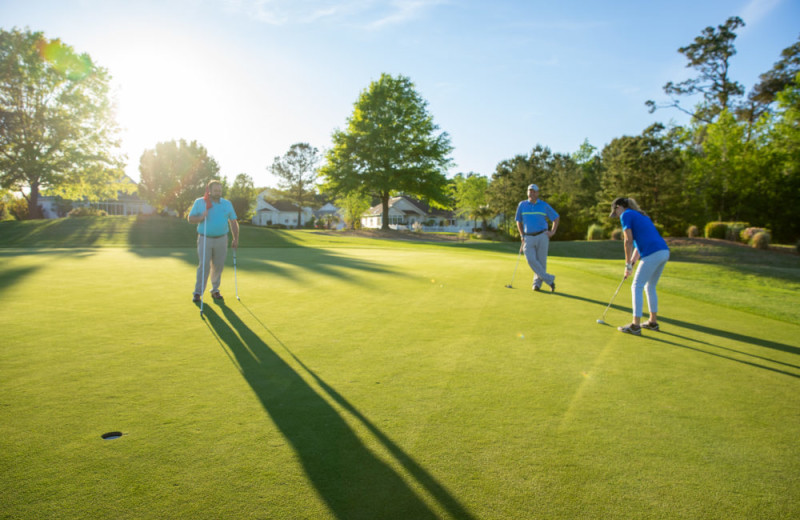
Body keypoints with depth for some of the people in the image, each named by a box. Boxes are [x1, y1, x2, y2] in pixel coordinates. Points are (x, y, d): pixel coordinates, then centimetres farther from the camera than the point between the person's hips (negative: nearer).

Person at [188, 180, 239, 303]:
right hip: (205, 239, -2)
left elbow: (233, 222, 9)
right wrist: (201, 217, -18)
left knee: (218, 266, 6)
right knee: (204, 265, -9)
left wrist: (236, 239, 2)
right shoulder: (199, 202, 2)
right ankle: (197, 293, -1)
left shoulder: (227, 204, 6)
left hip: (221, 239, 2)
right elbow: (191, 218, 2)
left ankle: (215, 290, 19)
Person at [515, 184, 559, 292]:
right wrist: (522, 236, 3)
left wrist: (552, 232, -1)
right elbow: (518, 221, 12)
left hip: (542, 236, -1)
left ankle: (537, 283, 15)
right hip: (528, 238, 1)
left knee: (541, 261, 0)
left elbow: (556, 218, 11)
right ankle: (549, 279, -5)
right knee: (531, 260, -15)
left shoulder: (544, 205, 0)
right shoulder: (522, 205, 4)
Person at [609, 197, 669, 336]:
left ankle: (635, 326, 1)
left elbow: (628, 241, -7)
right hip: (664, 252, 9)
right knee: (650, 287, 22)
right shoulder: (640, 215, 28)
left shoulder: (626, 215, 0)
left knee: (636, 287, 0)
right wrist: (632, 264, 24)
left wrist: (627, 264, 0)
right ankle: (653, 322, 29)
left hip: (652, 254, -9)